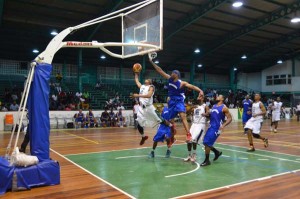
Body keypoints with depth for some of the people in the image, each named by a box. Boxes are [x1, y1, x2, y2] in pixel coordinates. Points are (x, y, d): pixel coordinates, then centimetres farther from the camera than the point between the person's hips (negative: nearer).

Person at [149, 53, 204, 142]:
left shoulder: (182, 83, -14)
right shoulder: (169, 79, 1)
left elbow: (192, 86, -25)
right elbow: (160, 71, 2)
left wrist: (200, 90, -44)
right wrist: (151, 62, 0)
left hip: (179, 102, -6)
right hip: (172, 102, 6)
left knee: (183, 117, -24)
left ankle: (189, 135, -31)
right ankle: (172, 133, 36)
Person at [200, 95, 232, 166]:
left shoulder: (224, 108, -8)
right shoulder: (214, 106, 14)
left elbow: (230, 118, -10)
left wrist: (223, 125, -25)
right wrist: (206, 114, 4)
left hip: (217, 128, -8)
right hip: (211, 126, 8)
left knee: (207, 143, -11)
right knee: (206, 143, 10)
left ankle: (207, 161, 3)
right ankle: (217, 152, 31)